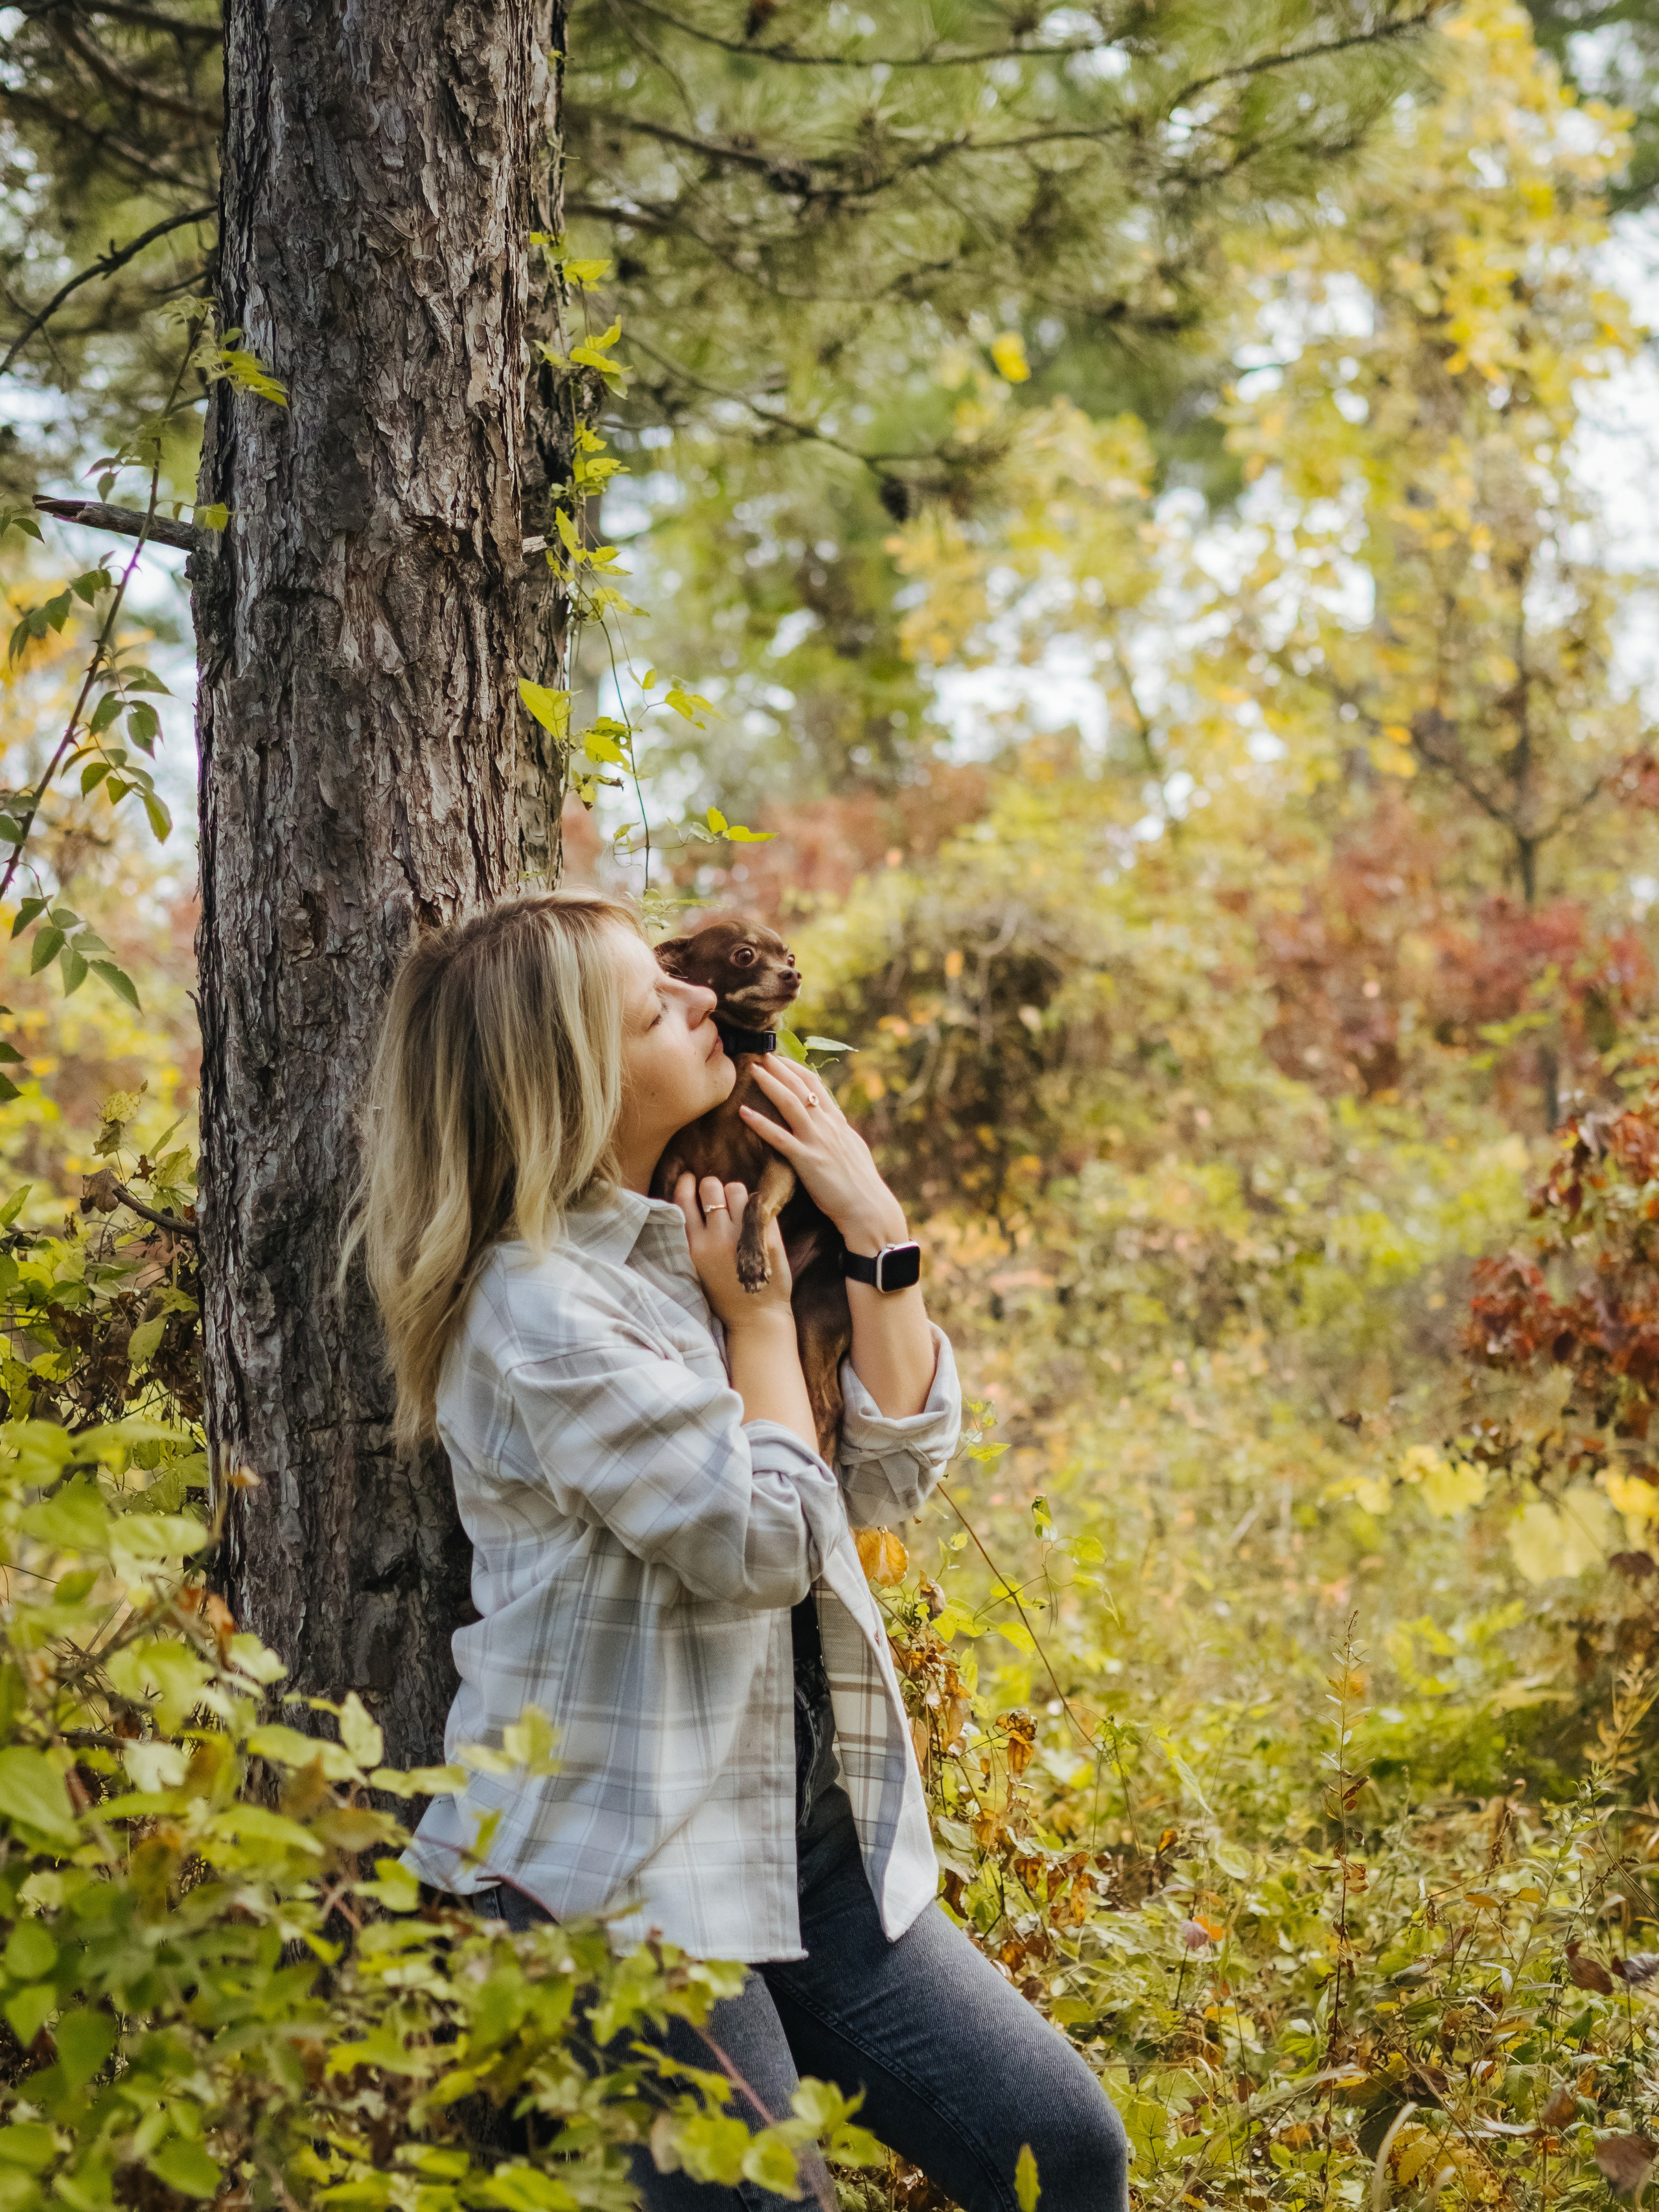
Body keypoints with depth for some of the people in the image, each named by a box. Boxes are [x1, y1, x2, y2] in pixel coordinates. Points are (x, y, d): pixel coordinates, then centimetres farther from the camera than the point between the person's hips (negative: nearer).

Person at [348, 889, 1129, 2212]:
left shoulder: (689, 1244, 9)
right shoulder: (534, 1306, -16)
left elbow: (892, 1473, 8)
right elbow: (761, 1542, -18)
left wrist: (874, 1233, 0)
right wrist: (761, 1311, -6)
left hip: (810, 1839, 8)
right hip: (622, 1869, -7)